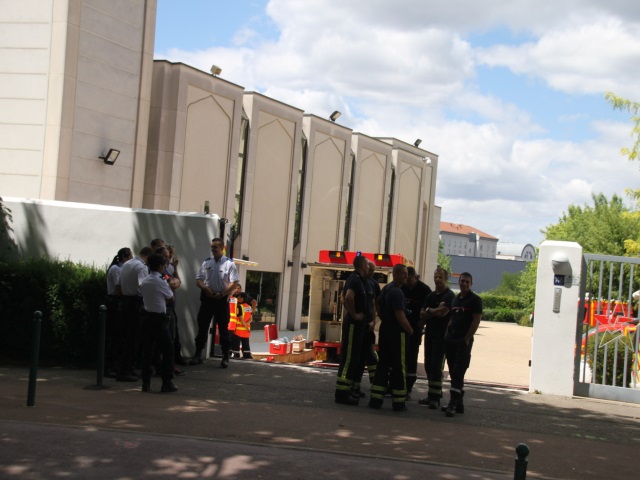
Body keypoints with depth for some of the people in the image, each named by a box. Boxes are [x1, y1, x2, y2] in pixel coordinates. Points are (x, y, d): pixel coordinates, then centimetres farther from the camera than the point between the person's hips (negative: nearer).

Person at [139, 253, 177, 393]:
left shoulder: (144, 282, 8)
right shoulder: (161, 282, -12)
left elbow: (143, 298, 13)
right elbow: (170, 297, 0)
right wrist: (169, 286, 16)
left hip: (146, 317, 7)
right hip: (159, 319, -7)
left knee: (147, 350, 9)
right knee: (168, 350, 2)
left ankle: (146, 383, 9)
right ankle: (167, 383, 0)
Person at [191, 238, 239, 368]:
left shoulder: (229, 264, -4)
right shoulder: (206, 262, 6)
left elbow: (234, 284, -9)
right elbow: (198, 280, 6)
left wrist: (222, 294, -15)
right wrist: (205, 288, -14)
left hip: (222, 299, -3)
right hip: (207, 298, 3)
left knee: (223, 328, 3)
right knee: (202, 327, 7)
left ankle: (225, 357, 10)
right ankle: (198, 355, 14)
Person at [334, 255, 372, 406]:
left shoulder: (362, 281, 15)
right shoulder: (355, 280, -15)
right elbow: (349, 296, -34)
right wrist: (354, 314, -23)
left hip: (360, 324, 10)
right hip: (353, 324, -10)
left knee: (355, 358, 15)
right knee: (349, 357, -9)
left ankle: (349, 389, 23)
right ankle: (342, 393, -7)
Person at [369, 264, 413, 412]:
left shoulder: (385, 289, 12)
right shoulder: (397, 292, -18)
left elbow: (379, 308, 21)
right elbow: (400, 316, -21)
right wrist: (410, 330, -8)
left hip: (384, 331, 8)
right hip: (397, 333, -8)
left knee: (382, 365, 11)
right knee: (398, 367, 0)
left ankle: (376, 399, 9)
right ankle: (399, 402, 5)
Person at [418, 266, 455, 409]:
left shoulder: (449, 296, -7)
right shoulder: (431, 295, 16)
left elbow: (442, 312, -19)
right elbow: (422, 314, 7)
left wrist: (429, 311, -2)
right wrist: (435, 312, -9)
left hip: (441, 336, -7)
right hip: (429, 333, 7)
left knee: (436, 366, -10)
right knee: (428, 365, 9)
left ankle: (435, 398, -9)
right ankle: (431, 395, 16)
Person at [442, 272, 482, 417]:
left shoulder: (475, 300, -4)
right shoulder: (455, 299, 17)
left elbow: (476, 321, -10)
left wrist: (466, 339, -15)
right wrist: (447, 335, 10)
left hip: (464, 341, -7)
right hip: (451, 340, 7)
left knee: (458, 372, -10)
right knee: (454, 373, 9)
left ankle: (453, 404, -12)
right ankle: (458, 403, 16)